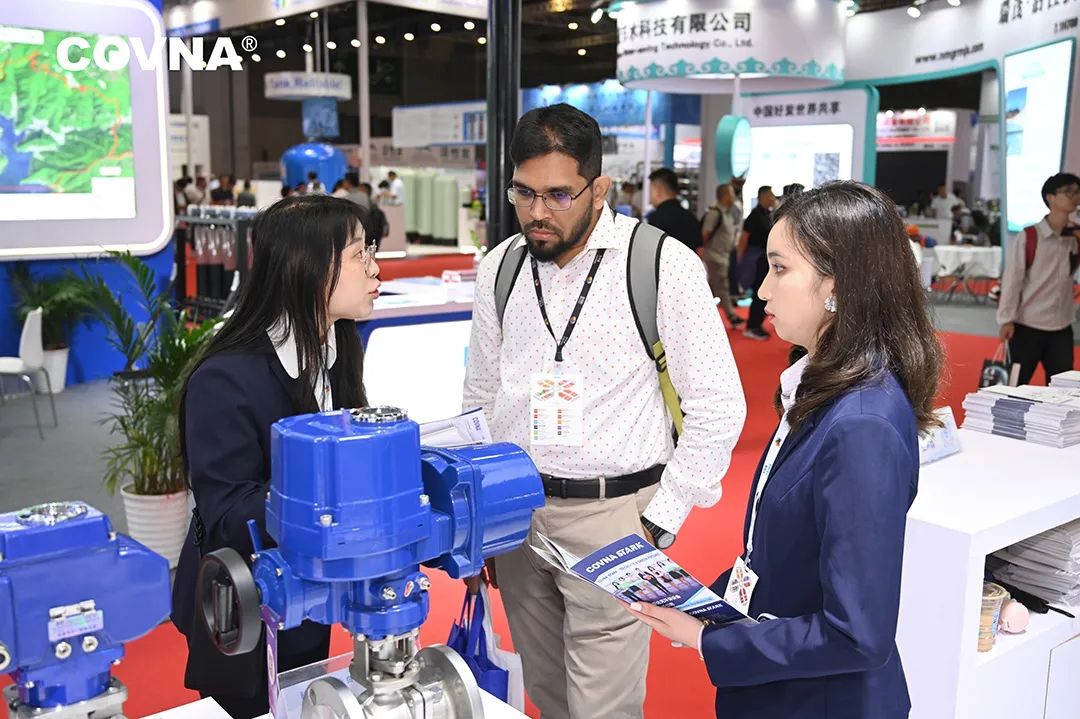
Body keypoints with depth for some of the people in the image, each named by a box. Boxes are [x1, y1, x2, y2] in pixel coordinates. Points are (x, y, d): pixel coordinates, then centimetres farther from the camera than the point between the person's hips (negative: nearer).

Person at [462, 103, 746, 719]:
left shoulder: (665, 265, -11)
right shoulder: (499, 268, 4)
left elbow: (718, 407, -8)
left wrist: (657, 526, -9)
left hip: (612, 514, -4)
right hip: (516, 511, 5)